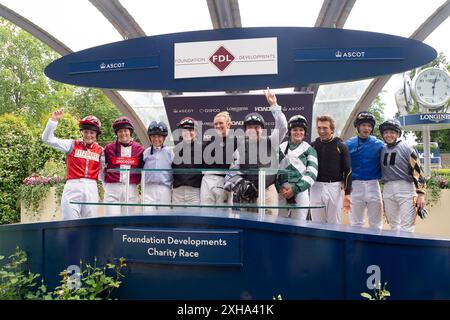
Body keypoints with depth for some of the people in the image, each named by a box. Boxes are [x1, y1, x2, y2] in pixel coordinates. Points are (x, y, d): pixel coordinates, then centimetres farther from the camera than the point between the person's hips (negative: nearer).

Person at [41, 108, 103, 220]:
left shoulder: (100, 151, 10)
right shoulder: (72, 145, 6)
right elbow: (47, 139, 1)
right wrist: (54, 120, -10)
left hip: (91, 189, 2)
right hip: (72, 187, -2)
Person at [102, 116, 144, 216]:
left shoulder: (139, 149, 6)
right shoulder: (109, 148, 5)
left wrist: (138, 181, 8)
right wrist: (105, 183, 10)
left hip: (131, 189, 1)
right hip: (112, 189, -1)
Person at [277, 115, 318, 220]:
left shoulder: (309, 149, 6)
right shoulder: (281, 148, 12)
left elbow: (312, 173, -3)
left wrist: (295, 189, -11)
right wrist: (279, 188, -6)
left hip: (301, 192, -2)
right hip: (282, 192, 2)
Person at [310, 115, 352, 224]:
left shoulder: (341, 146, 1)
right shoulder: (313, 146, 7)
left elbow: (347, 171, 0)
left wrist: (347, 193, -5)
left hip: (334, 188, -2)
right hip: (316, 187, 2)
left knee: (334, 223, 5)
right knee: (317, 223, 8)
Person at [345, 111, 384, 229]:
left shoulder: (379, 144, 2)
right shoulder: (349, 144, 0)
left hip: (373, 185, 1)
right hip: (355, 185, 0)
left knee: (376, 224, 8)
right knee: (356, 223, 10)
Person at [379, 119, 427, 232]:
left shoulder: (406, 148, -3)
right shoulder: (383, 150, 12)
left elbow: (417, 170, -8)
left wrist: (420, 193, -13)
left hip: (405, 189, -5)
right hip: (387, 190, 5)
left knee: (406, 228, -5)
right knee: (394, 226, 13)